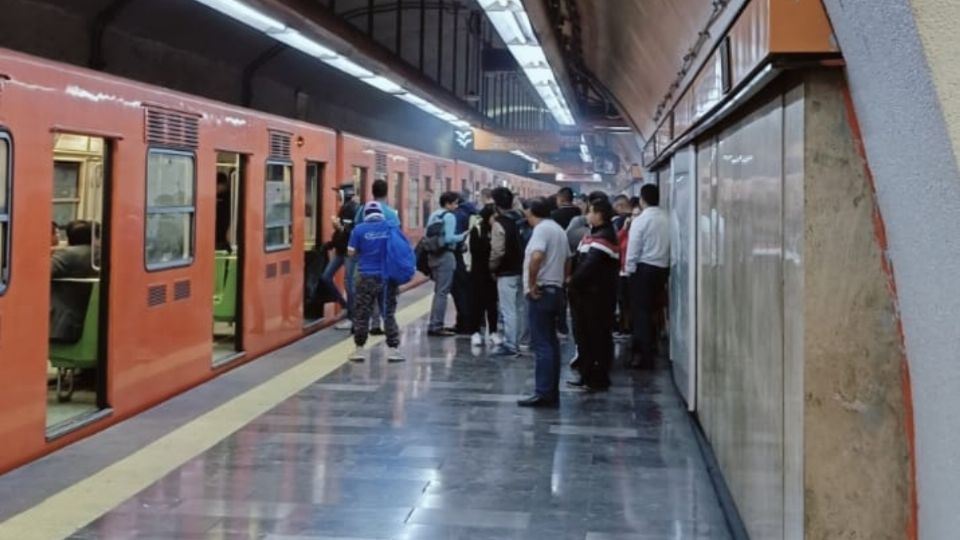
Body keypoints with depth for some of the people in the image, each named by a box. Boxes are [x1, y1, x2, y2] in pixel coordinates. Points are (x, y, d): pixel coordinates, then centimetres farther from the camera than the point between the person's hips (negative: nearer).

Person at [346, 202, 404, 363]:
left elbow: (351, 253, -2)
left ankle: (360, 349, 11)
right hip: (387, 276, 2)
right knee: (389, 313, 8)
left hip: (366, 276, -2)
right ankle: (393, 349, 7)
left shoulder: (359, 229, -4)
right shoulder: (391, 227, 2)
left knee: (361, 314, 8)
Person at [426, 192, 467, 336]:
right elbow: (449, 238, -20)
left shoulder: (433, 216, 14)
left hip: (434, 255, 9)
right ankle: (437, 326, -4)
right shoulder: (449, 217, -11)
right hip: (446, 255, -9)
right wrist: (463, 235, -8)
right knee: (442, 292, -4)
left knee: (438, 291, 16)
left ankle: (434, 324, 19)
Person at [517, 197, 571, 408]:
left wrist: (532, 284, -19)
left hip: (541, 292, -9)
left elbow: (536, 257, -28)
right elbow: (567, 261, 22)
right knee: (551, 342, 12)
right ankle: (552, 392, 15)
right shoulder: (559, 230, 17)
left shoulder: (541, 229, -12)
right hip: (555, 290, 9)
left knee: (541, 344, -10)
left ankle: (543, 393, -12)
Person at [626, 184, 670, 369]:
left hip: (644, 268, -5)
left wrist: (629, 270, 1)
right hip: (662, 268, 5)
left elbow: (633, 249, -10)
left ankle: (644, 355, 2)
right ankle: (650, 350, 25)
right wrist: (665, 263, 8)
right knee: (651, 310, 18)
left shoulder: (640, 220, -11)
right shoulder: (666, 219, 0)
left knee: (641, 312, 2)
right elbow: (670, 246, -1)